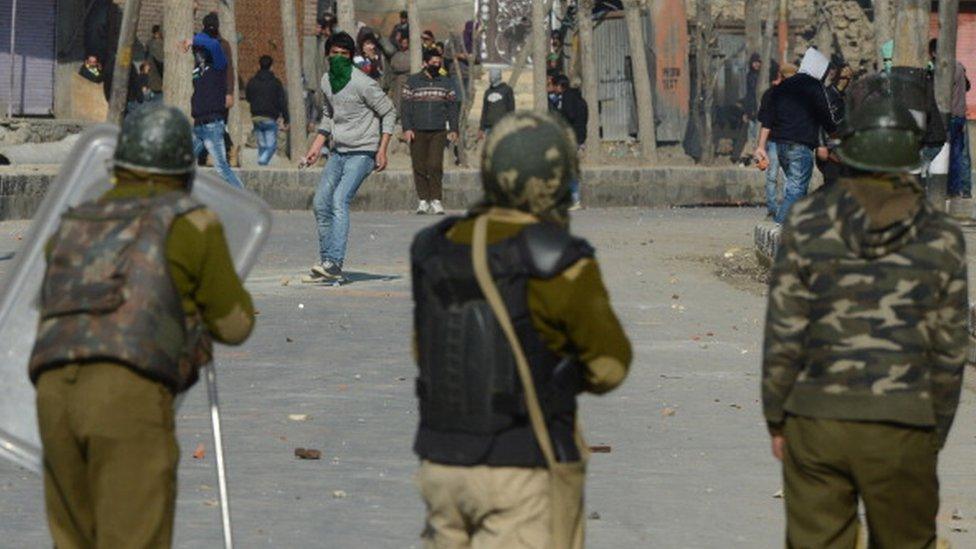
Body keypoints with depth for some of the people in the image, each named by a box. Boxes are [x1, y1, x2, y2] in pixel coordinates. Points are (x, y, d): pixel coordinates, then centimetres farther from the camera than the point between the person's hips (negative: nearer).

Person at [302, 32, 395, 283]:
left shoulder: (363, 84, -15)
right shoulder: (326, 81, 7)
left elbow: (389, 113, -8)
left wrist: (382, 150, -14)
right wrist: (317, 145, 17)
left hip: (362, 152, -8)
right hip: (339, 151, 8)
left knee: (339, 201, -21)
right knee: (320, 203, 4)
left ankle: (334, 263, -26)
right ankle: (327, 259, 13)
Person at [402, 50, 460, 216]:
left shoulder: (447, 83, 12)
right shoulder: (412, 81, 6)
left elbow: (452, 107, 14)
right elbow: (406, 106, 3)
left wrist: (453, 129, 5)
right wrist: (407, 128, -6)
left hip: (438, 132, 0)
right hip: (417, 132, 0)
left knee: (435, 166, -10)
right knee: (419, 167, 0)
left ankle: (436, 200, -9)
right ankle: (422, 200, 6)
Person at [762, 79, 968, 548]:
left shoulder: (807, 223, -2)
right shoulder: (941, 237, -1)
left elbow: (783, 331, -2)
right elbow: (950, 349, 2)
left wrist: (776, 419, 6)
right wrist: (936, 433, 13)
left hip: (816, 421, 0)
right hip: (900, 427, 0)